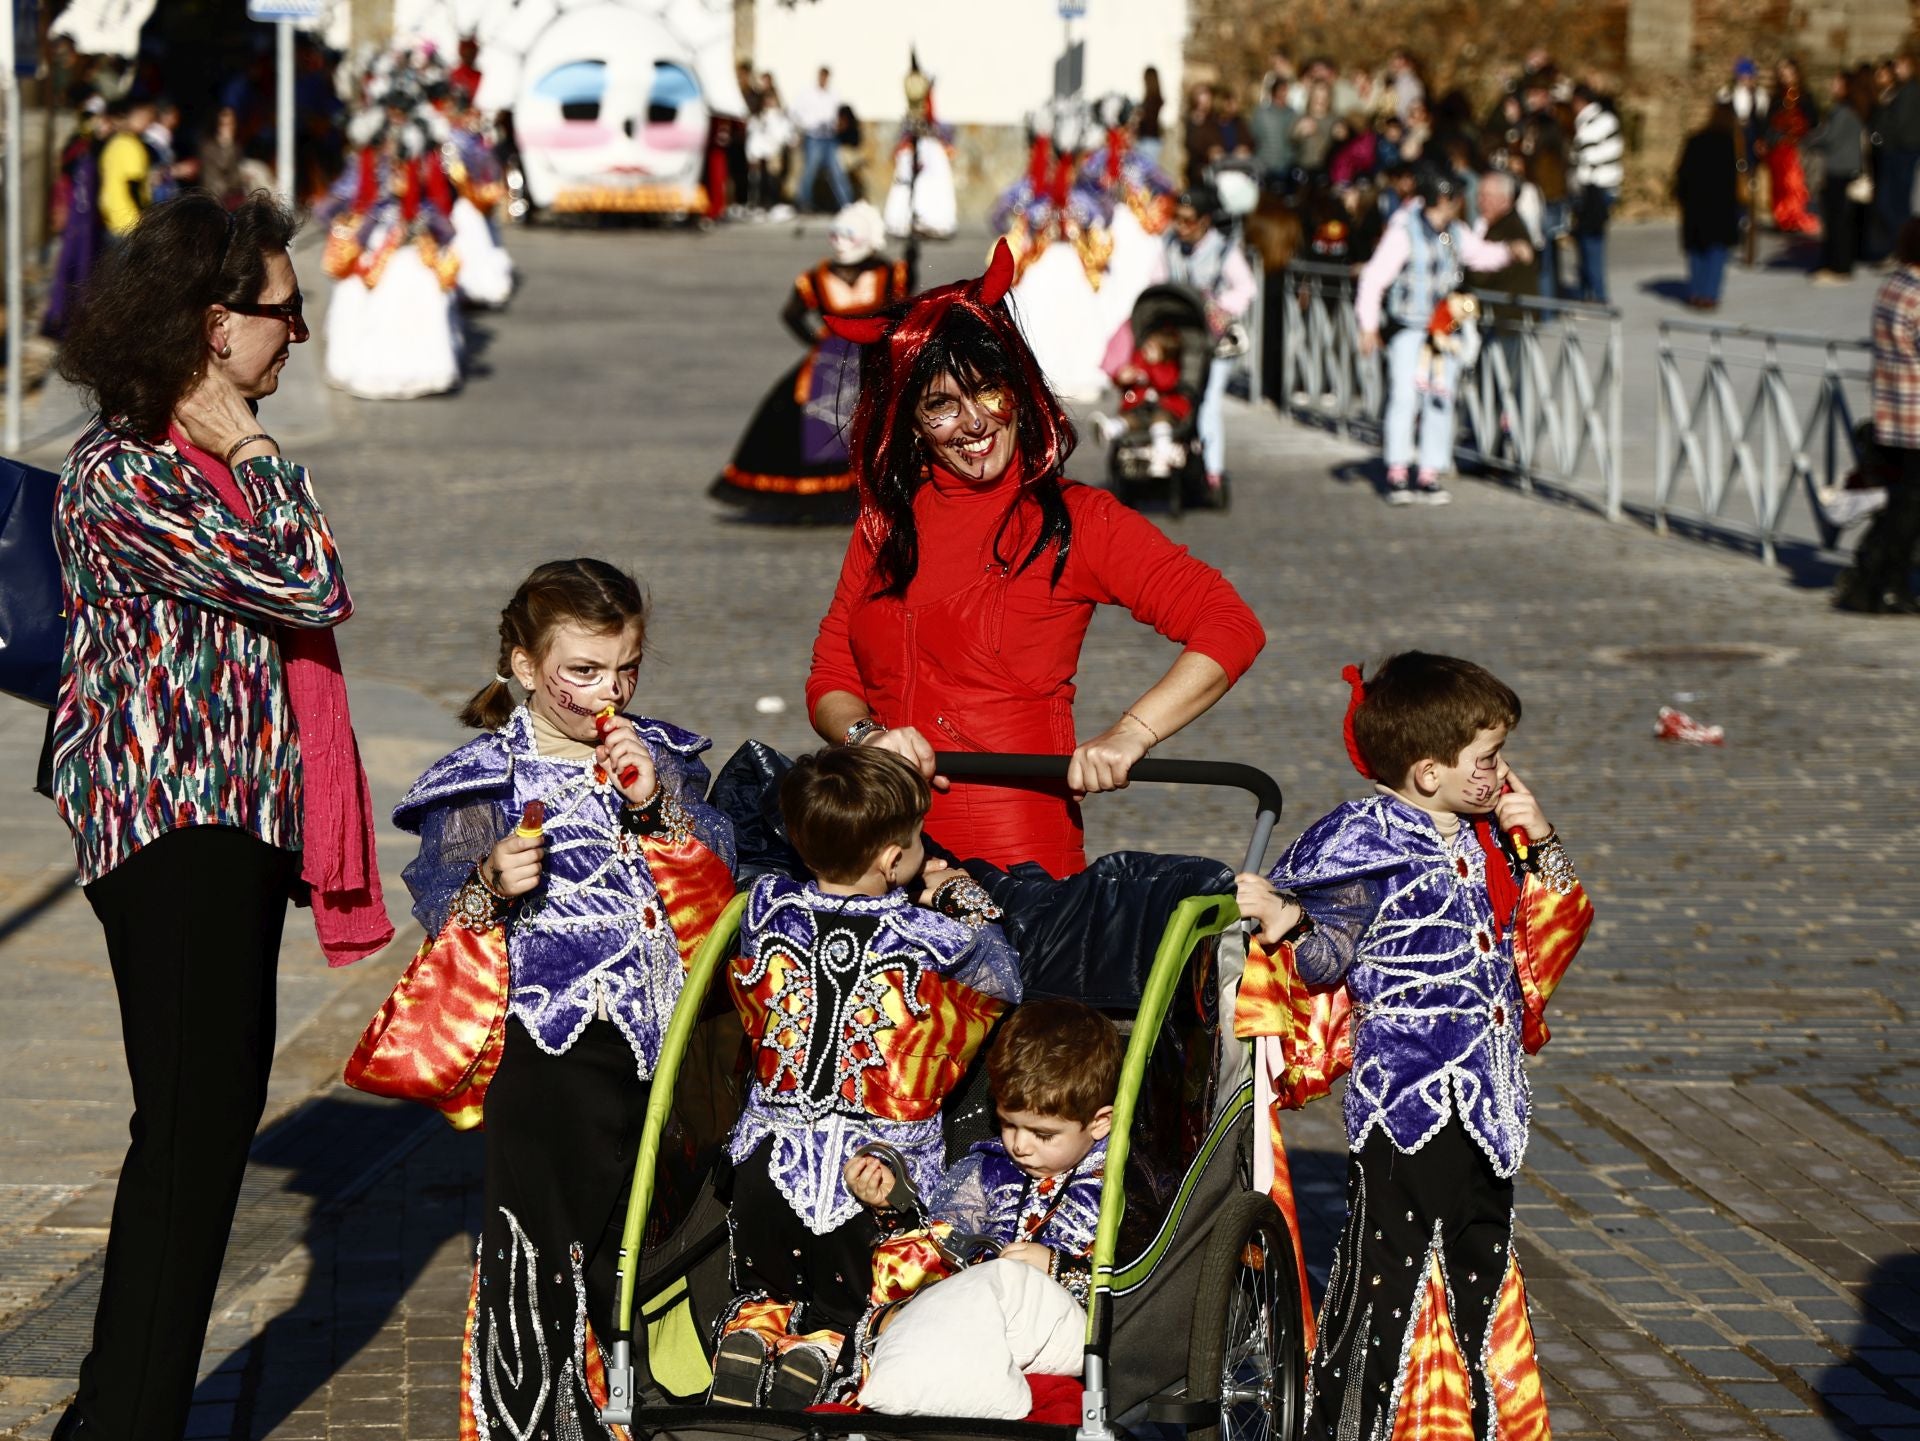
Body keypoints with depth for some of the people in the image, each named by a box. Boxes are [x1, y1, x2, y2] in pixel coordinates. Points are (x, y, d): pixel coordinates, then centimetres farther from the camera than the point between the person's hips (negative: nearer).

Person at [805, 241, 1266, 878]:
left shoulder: (1074, 519, 4)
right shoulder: (886, 523, 17)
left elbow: (1231, 627, -3)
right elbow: (831, 681, 17)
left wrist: (1129, 735, -15)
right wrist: (868, 734, -6)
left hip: (1019, 850, -5)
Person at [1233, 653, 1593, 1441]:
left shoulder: (1485, 837, 8)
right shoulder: (1367, 841, -13)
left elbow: (1548, 927, 19)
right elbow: (1328, 954, -14)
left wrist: (1540, 844, 5)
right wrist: (1284, 922, -33)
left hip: (1485, 1098, 8)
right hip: (1405, 1097, -8)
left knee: (1483, 1259, 17)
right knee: (1389, 1261, -4)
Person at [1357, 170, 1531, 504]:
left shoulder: (1455, 233, 10)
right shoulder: (1404, 232, -11)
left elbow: (1480, 253, 27)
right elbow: (1374, 278, -11)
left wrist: (1509, 251, 9)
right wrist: (1368, 325, -13)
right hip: (1409, 328, -7)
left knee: (1441, 400, 4)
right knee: (1405, 396, -14)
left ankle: (1428, 476, 9)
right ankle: (1397, 475, -8)